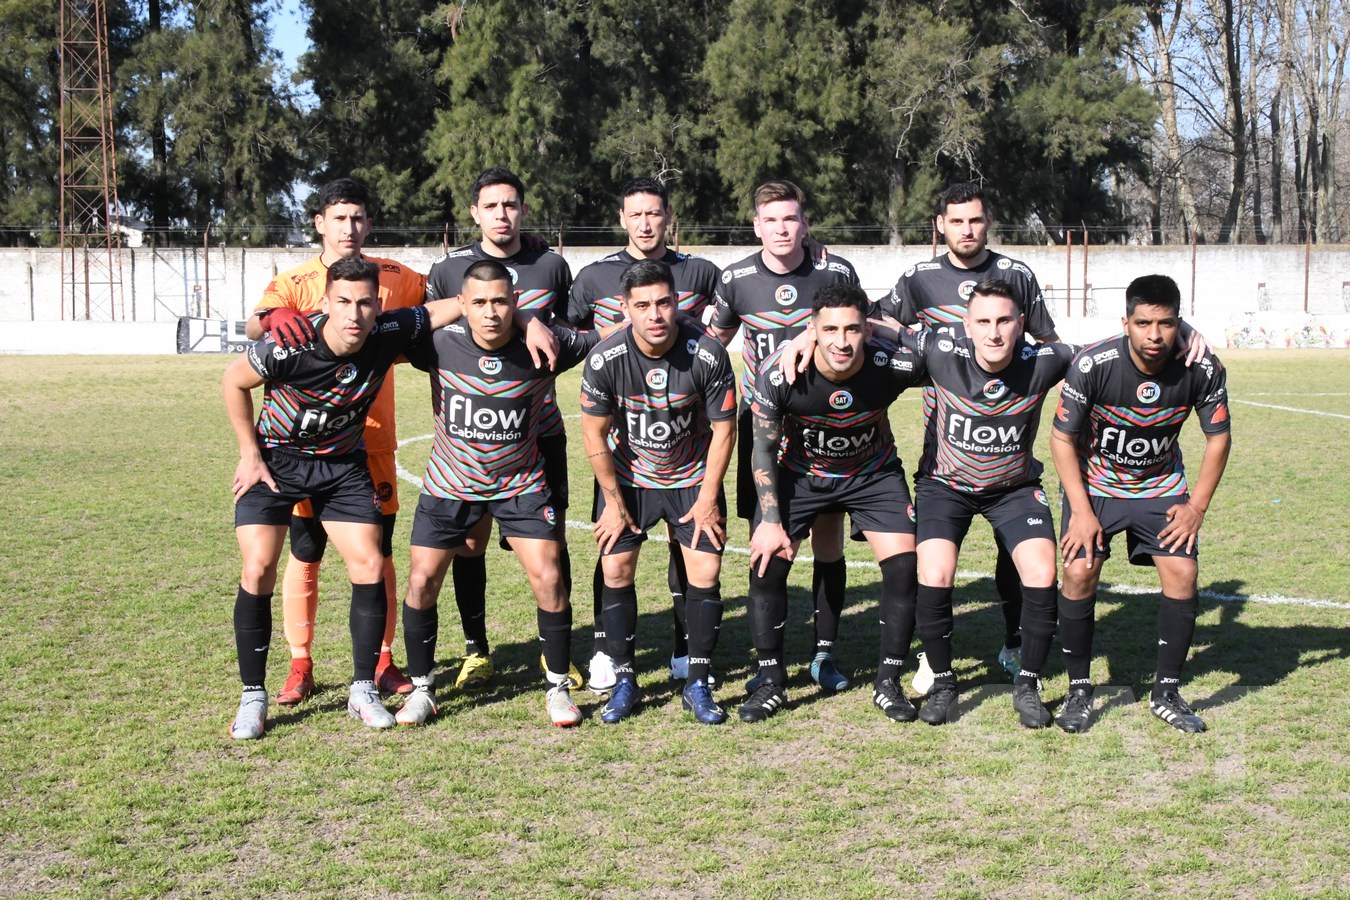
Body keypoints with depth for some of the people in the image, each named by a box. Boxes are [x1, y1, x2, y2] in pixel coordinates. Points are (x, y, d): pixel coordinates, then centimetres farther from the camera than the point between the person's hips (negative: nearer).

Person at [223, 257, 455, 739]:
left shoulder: (389, 334, -21)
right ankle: (252, 697, 2)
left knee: (370, 566, -6)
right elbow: (234, 381, -9)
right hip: (276, 459, -3)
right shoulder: (290, 346, -29)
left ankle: (364, 691, 8)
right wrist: (250, 454, -7)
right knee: (258, 569, -12)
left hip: (343, 464, 3)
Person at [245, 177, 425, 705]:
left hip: (372, 443, 2)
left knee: (378, 555, 6)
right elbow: (253, 327, -20)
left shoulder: (392, 278, 4)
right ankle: (300, 666, 16)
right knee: (304, 557, 3)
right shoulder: (295, 283, -2)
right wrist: (274, 318, -44)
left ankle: (383, 662, 19)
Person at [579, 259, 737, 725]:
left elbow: (723, 429, -11)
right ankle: (624, 682, 11)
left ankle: (697, 685, 7)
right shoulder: (605, 358, -22)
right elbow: (595, 433, -8)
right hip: (627, 478, 1)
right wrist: (613, 501, -5)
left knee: (706, 573, -7)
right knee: (615, 572, -4)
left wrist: (708, 498, -7)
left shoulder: (708, 354, -24)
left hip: (693, 478, 0)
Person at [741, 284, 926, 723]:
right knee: (766, 564, -11)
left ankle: (888, 683, 7)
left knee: (903, 566, -11)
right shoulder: (779, 373, -30)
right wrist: (770, 520, -17)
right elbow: (763, 447, -15)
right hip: (799, 473, 0)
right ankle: (771, 682, 6)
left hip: (873, 473, 0)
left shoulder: (893, 365, -31)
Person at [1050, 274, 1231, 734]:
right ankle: (1079, 689, 2)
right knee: (1080, 571, -16)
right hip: (1094, 482, -2)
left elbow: (1218, 436, -4)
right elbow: (1062, 439, -15)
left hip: (1162, 486, 2)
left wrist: (1197, 507, -9)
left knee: (1183, 572, -10)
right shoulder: (1092, 364, -26)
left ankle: (1167, 693, 6)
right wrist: (1081, 511, -19)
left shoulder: (1203, 369, -20)